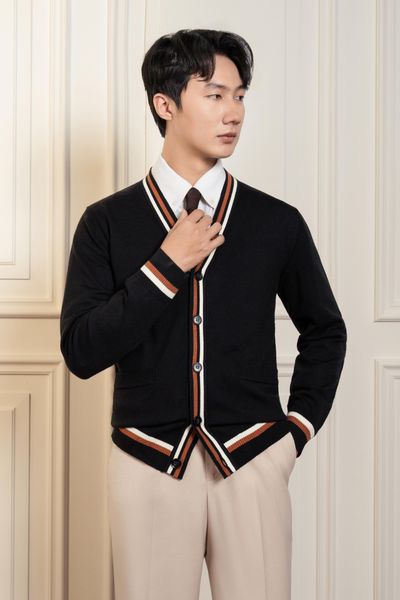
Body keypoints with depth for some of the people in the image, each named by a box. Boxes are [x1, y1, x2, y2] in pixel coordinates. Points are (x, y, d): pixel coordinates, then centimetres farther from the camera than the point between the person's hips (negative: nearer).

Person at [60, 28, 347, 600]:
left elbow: (325, 331, 15)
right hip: (149, 466, 0)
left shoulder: (278, 222, 2)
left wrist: (300, 425, 7)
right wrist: (166, 266, -13)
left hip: (253, 465, 1)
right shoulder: (106, 223, -1)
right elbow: (81, 351, -9)